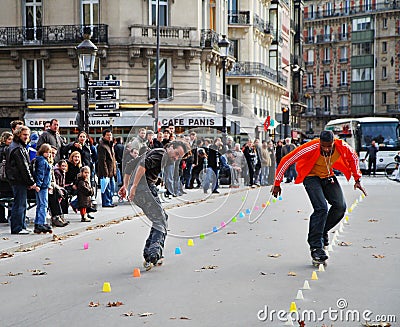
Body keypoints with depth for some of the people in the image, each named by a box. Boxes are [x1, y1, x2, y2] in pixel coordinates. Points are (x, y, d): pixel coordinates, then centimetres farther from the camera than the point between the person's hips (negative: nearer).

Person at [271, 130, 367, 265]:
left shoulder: (342, 147, -22)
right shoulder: (310, 148, -32)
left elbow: (353, 158, 3)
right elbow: (286, 161, -23)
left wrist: (357, 179, 7)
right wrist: (277, 184, -16)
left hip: (328, 176, 5)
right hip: (311, 177, -4)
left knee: (340, 206, -13)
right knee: (321, 208, -21)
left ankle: (322, 231, 11)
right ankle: (316, 247, -15)